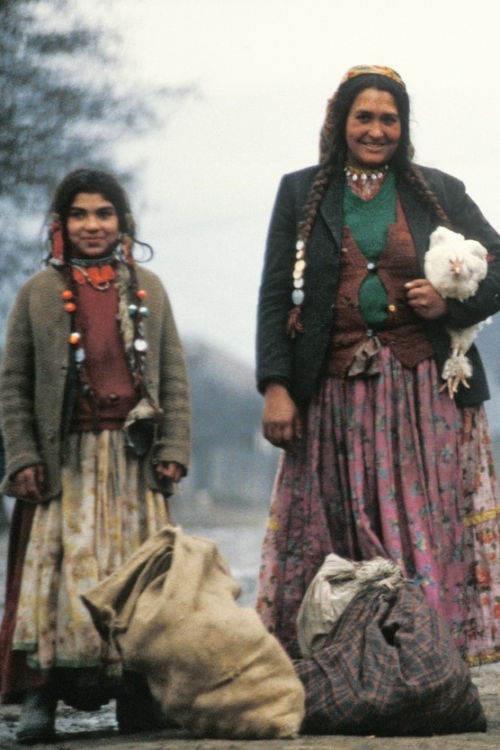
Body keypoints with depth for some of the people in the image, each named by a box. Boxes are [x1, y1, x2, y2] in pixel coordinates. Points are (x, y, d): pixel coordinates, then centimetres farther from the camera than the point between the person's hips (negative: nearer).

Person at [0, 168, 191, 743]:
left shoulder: (148, 290, 12)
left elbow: (174, 376, 11)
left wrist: (173, 449, 1)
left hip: (134, 459, 2)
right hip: (66, 462, -2)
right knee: (63, 569, -9)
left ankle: (135, 695, 4)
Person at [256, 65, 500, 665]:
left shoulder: (439, 193, 11)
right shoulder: (301, 194, 10)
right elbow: (275, 296, 7)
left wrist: (452, 303, -8)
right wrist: (276, 387, -3)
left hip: (425, 395, 0)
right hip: (335, 396, 0)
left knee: (431, 526, -5)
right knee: (337, 536, -2)